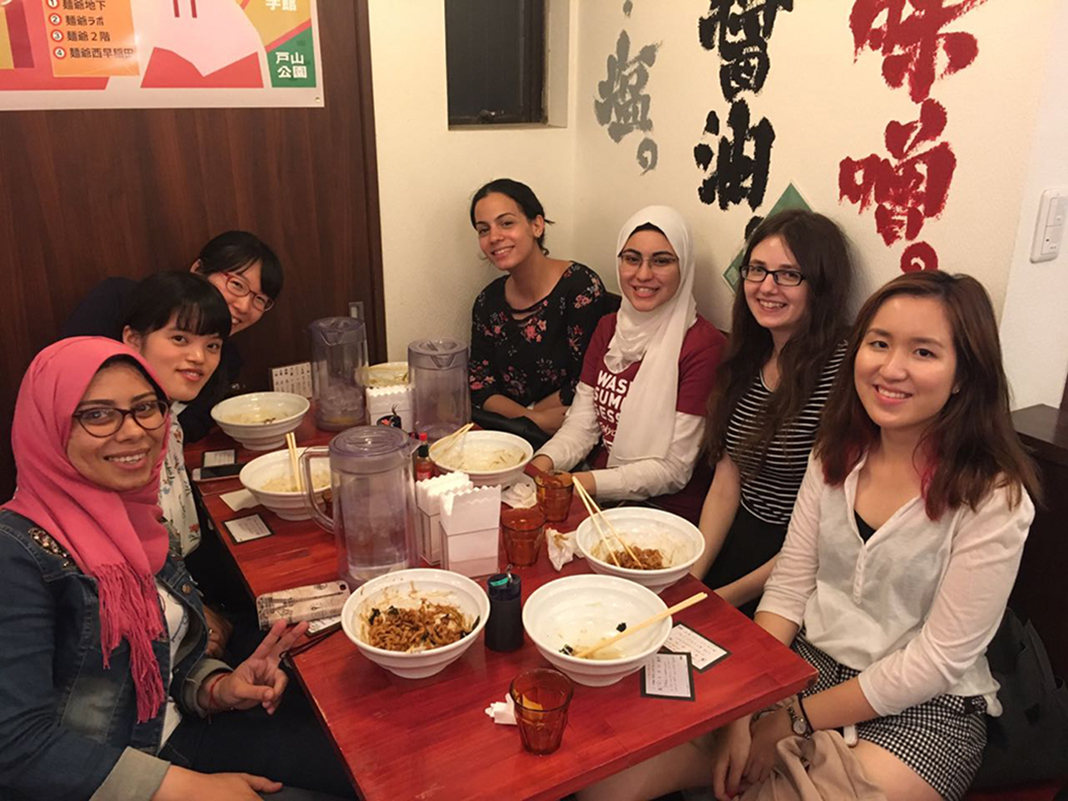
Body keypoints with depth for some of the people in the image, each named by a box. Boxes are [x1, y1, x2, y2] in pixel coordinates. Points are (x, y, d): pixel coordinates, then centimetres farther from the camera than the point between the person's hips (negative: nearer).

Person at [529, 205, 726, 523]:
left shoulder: (703, 345, -14)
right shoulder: (609, 327, 8)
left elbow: (674, 470, -14)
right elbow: (582, 423, 5)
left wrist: (586, 483, -23)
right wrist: (543, 462, -15)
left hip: (665, 510, -6)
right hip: (598, 497, 6)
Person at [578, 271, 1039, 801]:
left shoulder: (994, 498, -14)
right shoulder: (838, 453, 1)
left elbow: (937, 659, -13)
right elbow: (789, 585, 0)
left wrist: (790, 723, -12)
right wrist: (742, 711, -10)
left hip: (924, 704, -3)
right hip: (807, 661, 4)